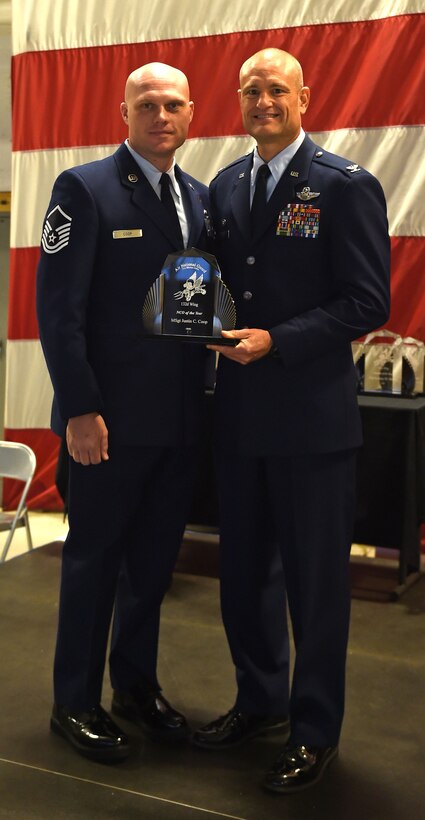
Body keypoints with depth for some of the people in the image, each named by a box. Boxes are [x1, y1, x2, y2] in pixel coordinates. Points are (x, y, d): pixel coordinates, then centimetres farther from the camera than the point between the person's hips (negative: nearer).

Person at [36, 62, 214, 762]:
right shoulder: (84, 189, -6)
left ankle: (136, 684, 34)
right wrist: (80, 408, -16)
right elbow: (59, 308, -11)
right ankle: (75, 702, 24)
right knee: (95, 559, 7)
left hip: (181, 417, 6)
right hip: (111, 417, -6)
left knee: (154, 559, 16)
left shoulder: (201, 198, 11)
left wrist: (209, 392, 4)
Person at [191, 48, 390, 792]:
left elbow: (367, 303, -11)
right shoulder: (224, 187, 11)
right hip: (239, 412, 6)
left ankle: (315, 729, 23)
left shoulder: (345, 186, -7)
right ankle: (260, 700, 36)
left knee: (315, 577, 6)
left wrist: (275, 340, -19)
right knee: (242, 570, 16)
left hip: (312, 416, -6)